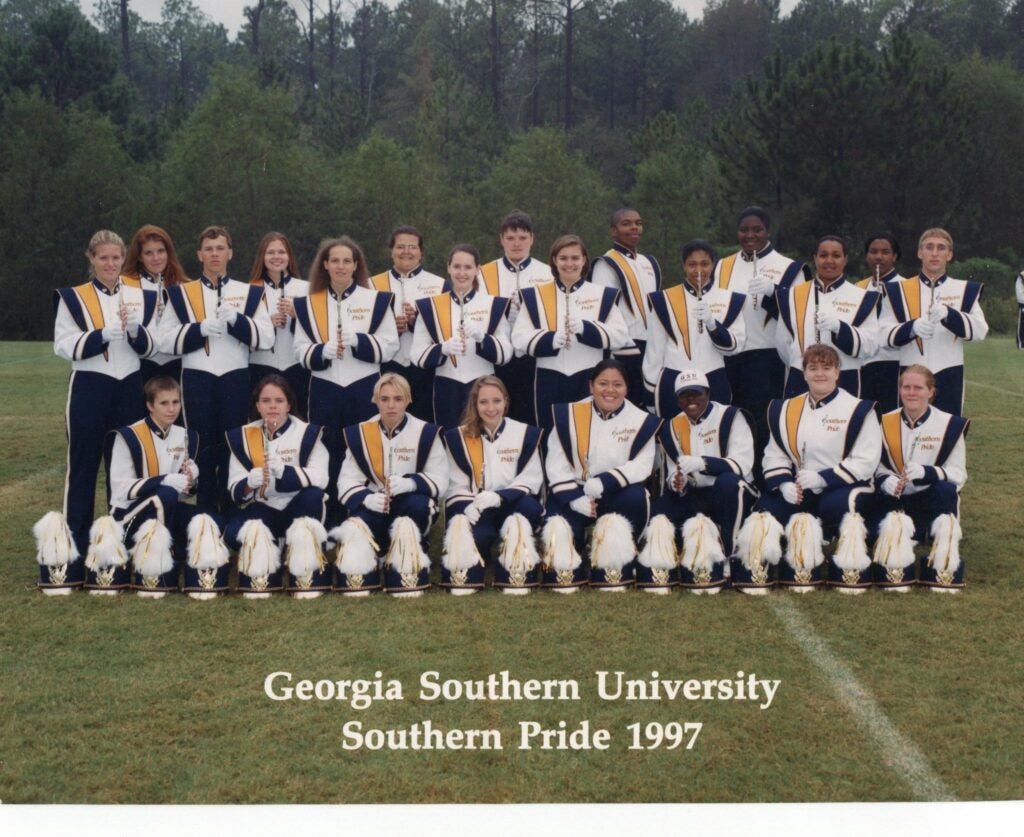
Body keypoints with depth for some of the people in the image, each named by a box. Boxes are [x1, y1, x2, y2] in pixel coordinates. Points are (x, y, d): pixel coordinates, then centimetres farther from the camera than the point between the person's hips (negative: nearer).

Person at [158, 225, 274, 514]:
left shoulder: (250, 292, 8)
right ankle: (205, 512, 11)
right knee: (203, 447, 3)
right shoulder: (181, 293, 7)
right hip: (197, 380, 0)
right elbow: (166, 340, -2)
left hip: (236, 379, 1)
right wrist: (200, 329, -15)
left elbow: (266, 338, -2)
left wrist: (236, 320, -17)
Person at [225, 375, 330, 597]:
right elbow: (235, 490, -6)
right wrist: (250, 482, -31)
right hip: (261, 511, 1)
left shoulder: (307, 433, -5)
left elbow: (319, 479, -21)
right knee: (234, 532, -30)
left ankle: (309, 579, -26)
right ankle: (259, 579, -4)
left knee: (314, 495, -34)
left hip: (299, 510, -1)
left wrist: (284, 470, -38)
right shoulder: (242, 436, 1)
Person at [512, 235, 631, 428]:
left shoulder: (603, 295, 7)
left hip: (590, 381, 0)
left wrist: (586, 328, -20)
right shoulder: (535, 296, 8)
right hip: (550, 381, 1)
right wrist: (549, 340, -20)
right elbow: (519, 338, -2)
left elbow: (621, 336, -4)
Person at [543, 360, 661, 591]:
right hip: (573, 494, 0)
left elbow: (642, 466, -14)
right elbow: (556, 464, -4)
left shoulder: (641, 421, -3)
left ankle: (616, 569, -19)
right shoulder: (568, 415, 0)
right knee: (557, 510, -30)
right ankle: (565, 571, -9)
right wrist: (574, 497, -20)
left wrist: (605, 482, -27)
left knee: (636, 498, -32)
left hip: (618, 496, 0)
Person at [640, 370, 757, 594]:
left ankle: (723, 560, -27)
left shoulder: (730, 416, -8)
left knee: (728, 481, -38)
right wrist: (676, 482, -16)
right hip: (695, 497, 5)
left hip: (732, 496, -4)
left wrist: (702, 463, -35)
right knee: (658, 512, -21)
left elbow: (742, 464, -20)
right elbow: (674, 473, 11)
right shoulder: (672, 428, 9)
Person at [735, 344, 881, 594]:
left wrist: (823, 478, -18)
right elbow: (775, 454, 10)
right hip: (797, 490, 4)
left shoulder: (858, 410, -3)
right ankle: (753, 573, -14)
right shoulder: (786, 410, 14)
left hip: (842, 488, -4)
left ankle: (852, 574, -23)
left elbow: (865, 460, -11)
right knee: (765, 511, -21)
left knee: (836, 505, -37)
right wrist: (784, 483, -11)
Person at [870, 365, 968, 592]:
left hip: (932, 504, -1)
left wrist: (926, 472, -29)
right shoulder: (885, 423, 4)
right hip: (894, 502, 1)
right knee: (890, 529, -33)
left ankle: (944, 571, -27)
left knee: (946, 489, -37)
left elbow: (958, 474, -9)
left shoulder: (950, 425, -3)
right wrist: (884, 480, -19)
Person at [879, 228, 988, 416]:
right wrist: (912, 327, -23)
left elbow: (980, 330, -7)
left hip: (949, 376, 0)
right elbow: (884, 334, -2)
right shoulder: (898, 290, 7)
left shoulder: (965, 290, 8)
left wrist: (948, 314, -26)